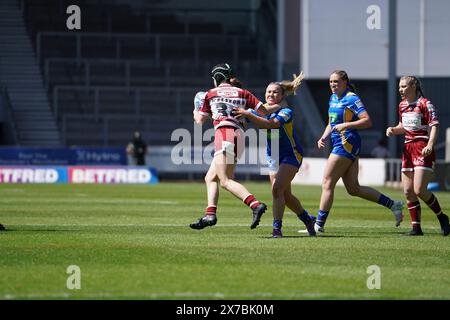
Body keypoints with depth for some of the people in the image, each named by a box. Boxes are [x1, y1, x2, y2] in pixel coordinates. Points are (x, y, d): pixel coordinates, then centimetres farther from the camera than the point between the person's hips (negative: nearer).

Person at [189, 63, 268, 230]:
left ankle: (256, 204, -35)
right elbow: (264, 111, 8)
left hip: (224, 134, -6)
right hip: (239, 136, 6)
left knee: (225, 181, -17)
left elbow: (200, 120, 24)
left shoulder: (211, 94, 13)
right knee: (210, 178, 17)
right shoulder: (242, 93, 18)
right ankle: (210, 214, 4)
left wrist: (195, 111, 47)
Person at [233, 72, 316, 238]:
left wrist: (249, 115, -44)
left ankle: (277, 228, -18)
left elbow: (270, 124, -36)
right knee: (285, 195, 11)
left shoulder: (286, 112, -18)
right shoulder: (262, 110, 4)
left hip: (291, 155, -7)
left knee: (277, 189, -21)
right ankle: (307, 220, 32)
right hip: (273, 157, 7)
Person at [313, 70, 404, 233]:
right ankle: (393, 204, 13)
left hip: (347, 145, -10)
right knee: (354, 189, 9)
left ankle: (319, 225, -5)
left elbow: (367, 121, -18)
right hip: (338, 144, 10)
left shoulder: (352, 99, -11)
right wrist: (323, 138, 10)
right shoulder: (333, 98, 16)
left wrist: (346, 125, -24)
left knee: (327, 184, -8)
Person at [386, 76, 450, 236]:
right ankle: (416, 228, 7)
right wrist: (393, 130, 7)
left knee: (419, 190, -15)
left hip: (423, 149, -8)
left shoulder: (425, 104, -7)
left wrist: (430, 145, -26)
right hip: (408, 149, 8)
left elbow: (435, 126, -13)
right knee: (408, 191, 2)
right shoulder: (402, 105, 16)